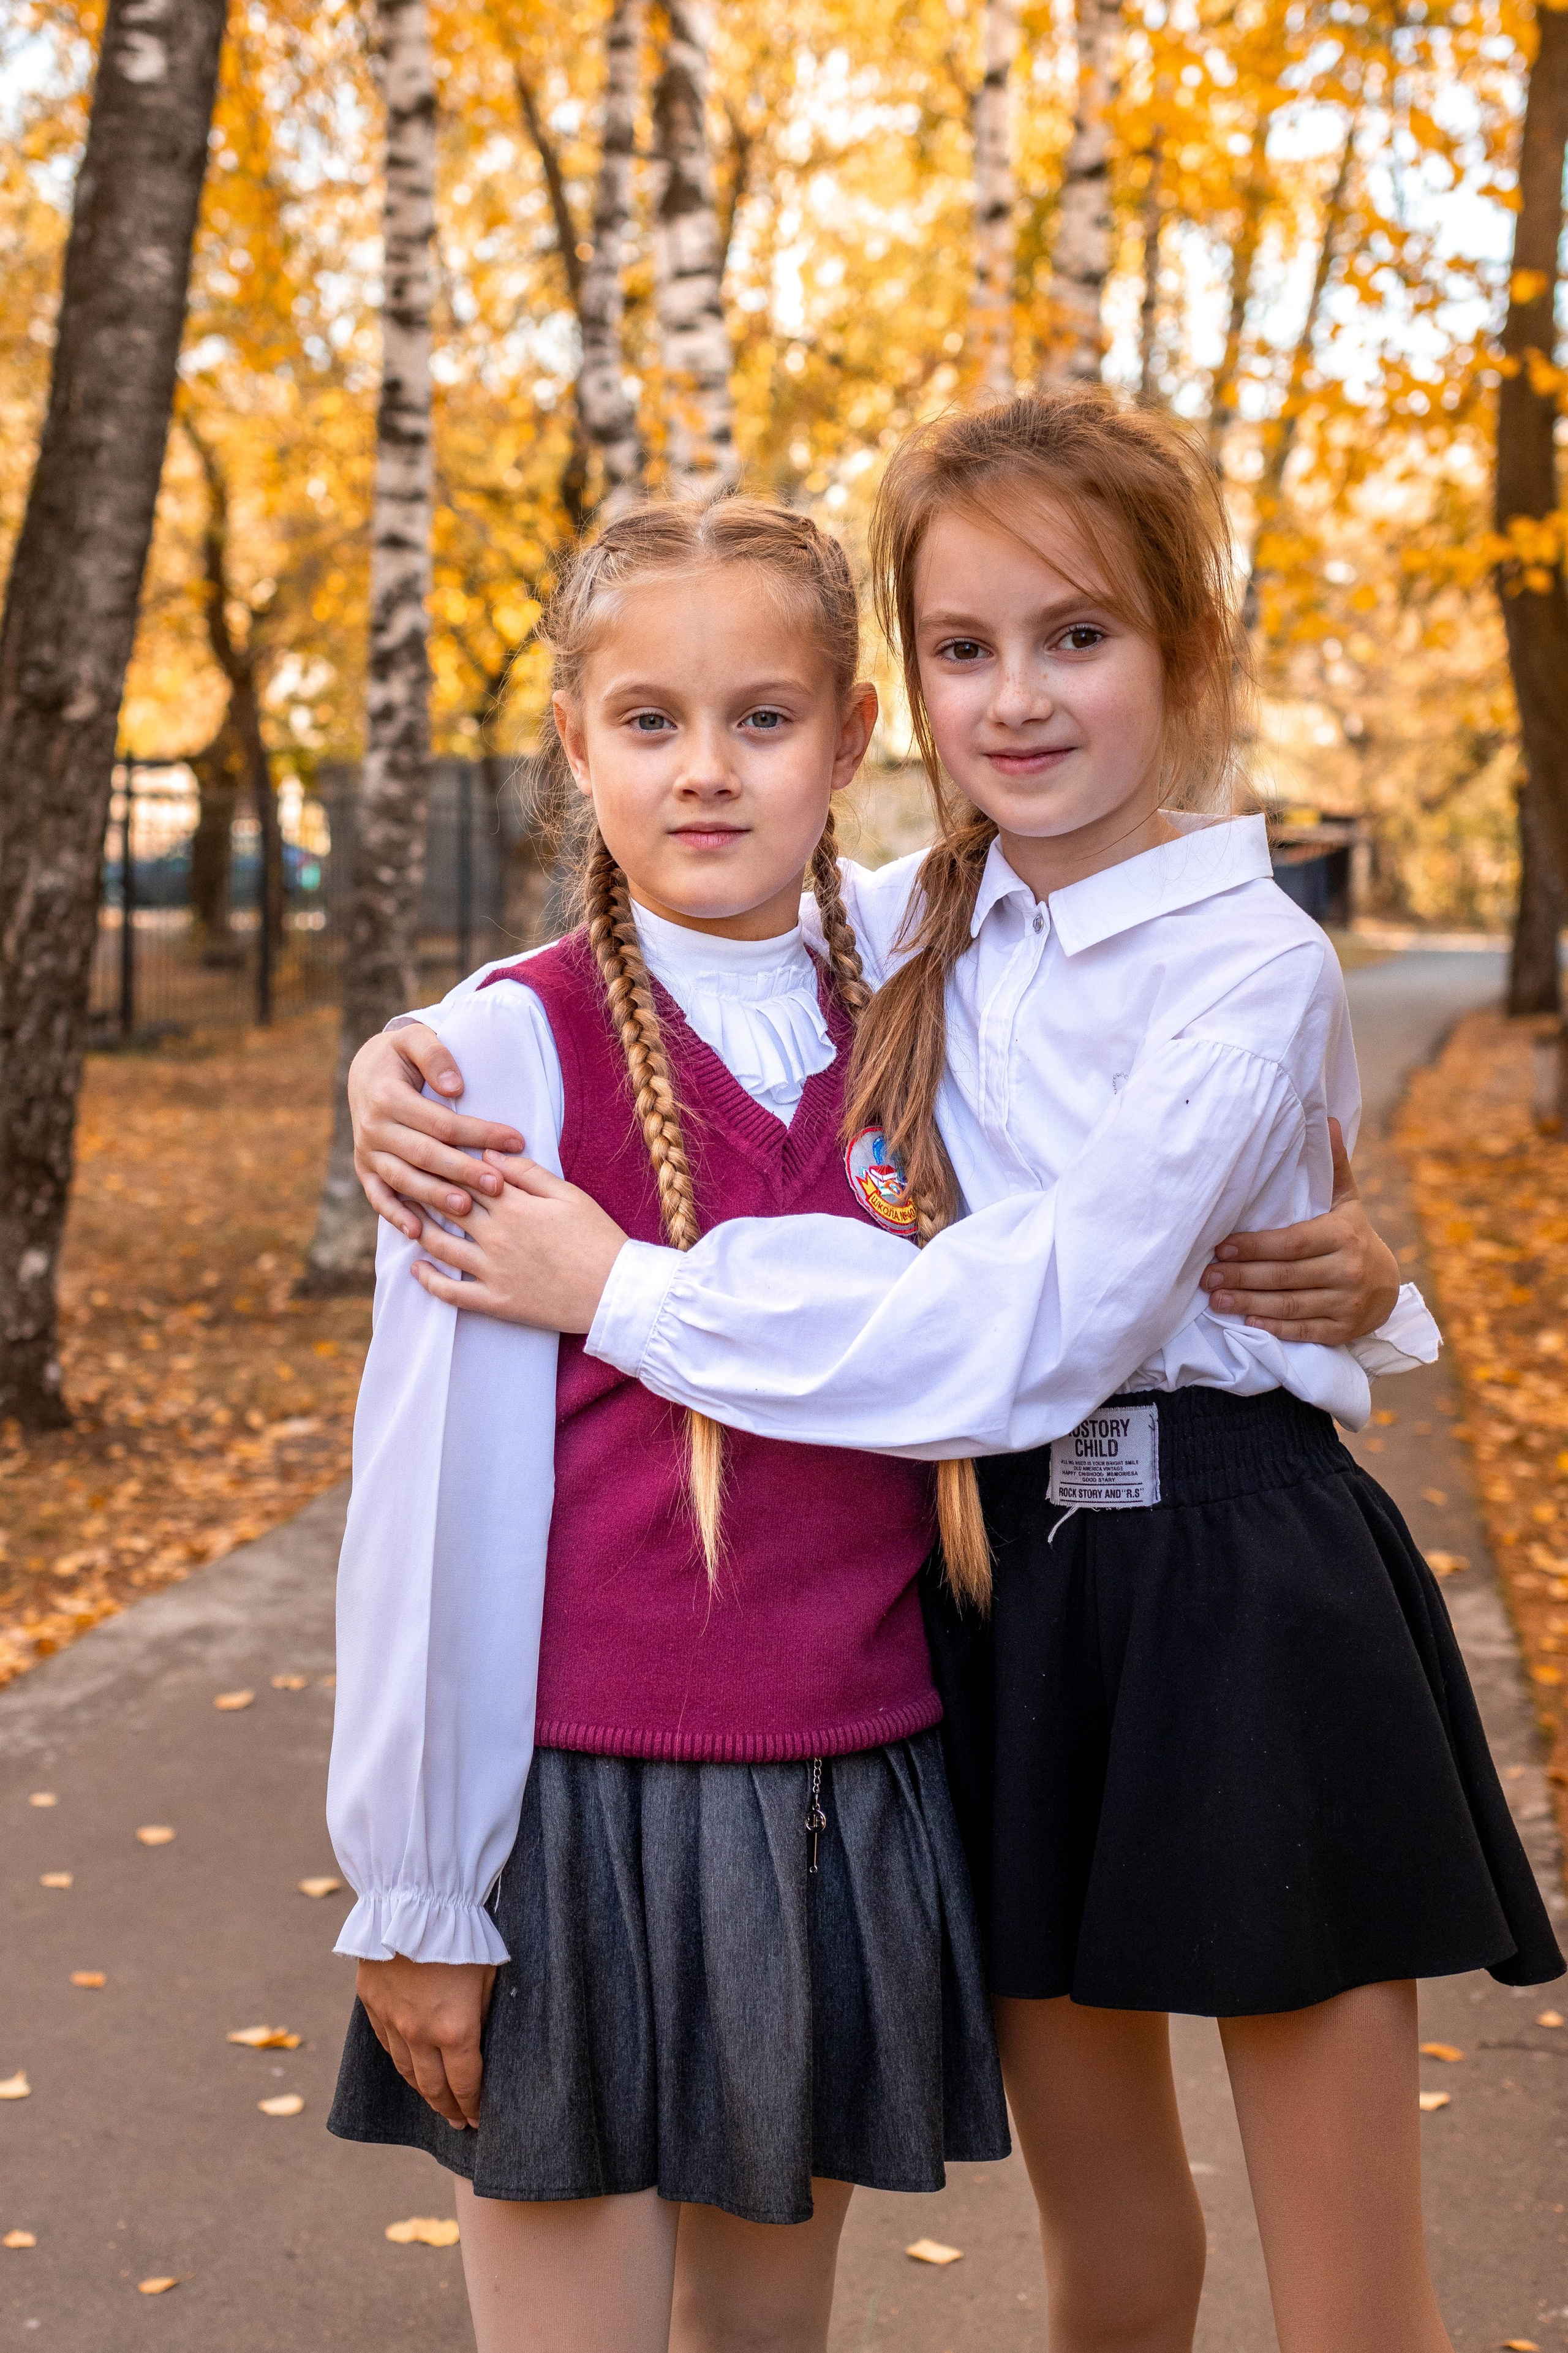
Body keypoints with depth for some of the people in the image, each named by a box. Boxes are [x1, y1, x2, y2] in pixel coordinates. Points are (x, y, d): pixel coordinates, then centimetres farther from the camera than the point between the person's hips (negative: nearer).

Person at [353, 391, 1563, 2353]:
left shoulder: (1250, 963, -14)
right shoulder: (910, 926, 4)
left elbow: (1039, 1327, -23)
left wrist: (626, 1291, -19)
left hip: (1242, 1600, -5)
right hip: (1007, 1592, 5)